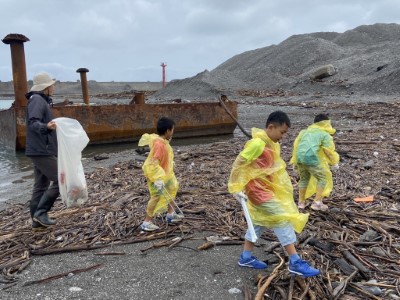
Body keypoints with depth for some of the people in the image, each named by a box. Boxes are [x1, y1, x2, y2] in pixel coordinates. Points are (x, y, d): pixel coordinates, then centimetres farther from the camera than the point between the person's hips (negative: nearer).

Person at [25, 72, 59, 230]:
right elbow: (33, 123, -26)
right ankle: (41, 212, -4)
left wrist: (51, 126, 39)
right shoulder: (37, 100, -13)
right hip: (42, 151, -11)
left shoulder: (41, 100, 19)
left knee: (41, 186, 11)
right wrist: (46, 126, -45)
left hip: (41, 150, 11)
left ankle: (37, 221, 16)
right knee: (60, 180, -8)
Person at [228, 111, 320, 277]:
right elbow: (238, 164, -21)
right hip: (260, 191, -10)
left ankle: (246, 257, 30)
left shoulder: (271, 143, 6)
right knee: (282, 221, -9)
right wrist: (237, 188, -21)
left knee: (259, 222, 17)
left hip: (267, 189, 10)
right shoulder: (257, 143, -22)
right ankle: (295, 262, -1)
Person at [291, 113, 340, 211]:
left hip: (299, 157, 6)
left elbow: (296, 144, 22)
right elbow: (329, 150, 2)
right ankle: (317, 202, 4)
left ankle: (301, 202, 27)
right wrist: (334, 162, 16)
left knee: (304, 178, 24)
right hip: (312, 158, -6)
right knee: (323, 178, 10)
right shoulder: (325, 134, 8)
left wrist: (295, 161, 27)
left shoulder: (304, 131, 24)